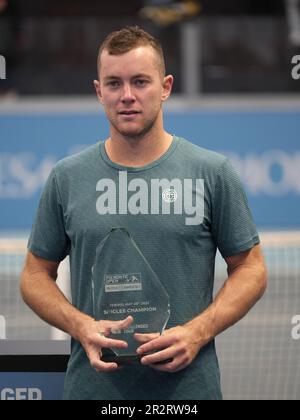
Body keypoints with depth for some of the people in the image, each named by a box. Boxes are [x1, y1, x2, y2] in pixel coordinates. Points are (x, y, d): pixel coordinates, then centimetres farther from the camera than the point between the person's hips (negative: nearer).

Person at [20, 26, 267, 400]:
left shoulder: (212, 173, -2)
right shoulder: (67, 178, 2)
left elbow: (250, 269, 2)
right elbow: (36, 274, 8)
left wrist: (196, 332, -13)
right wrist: (82, 326, -10)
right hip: (93, 385, 1)